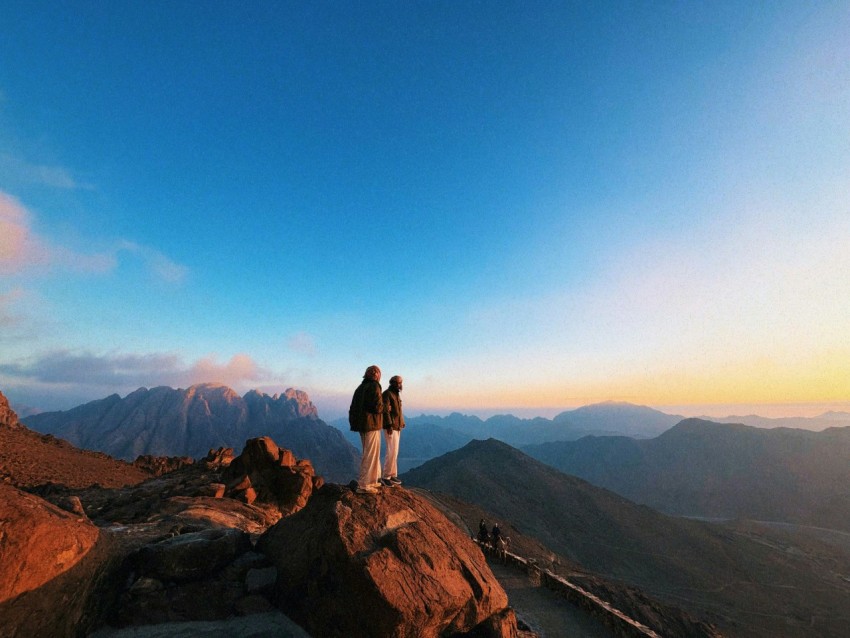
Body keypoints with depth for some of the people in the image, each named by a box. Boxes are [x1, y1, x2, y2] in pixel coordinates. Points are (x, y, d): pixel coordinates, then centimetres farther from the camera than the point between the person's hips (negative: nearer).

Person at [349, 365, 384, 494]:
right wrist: (385, 407, -1)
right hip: (371, 425, -9)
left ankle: (371, 481, 29)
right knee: (371, 455, -1)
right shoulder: (374, 386, -14)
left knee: (368, 453, 20)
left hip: (362, 425, 9)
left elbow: (353, 407, 14)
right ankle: (363, 485, 3)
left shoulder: (361, 387, 13)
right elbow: (378, 407, -21)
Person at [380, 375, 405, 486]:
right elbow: (385, 410, -18)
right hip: (390, 427, -9)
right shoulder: (387, 394, -11)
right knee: (392, 452, -9)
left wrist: (401, 423, 13)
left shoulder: (396, 394, 16)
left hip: (397, 426, 9)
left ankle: (393, 475, 20)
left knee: (394, 452, 12)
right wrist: (389, 425, -22)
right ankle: (386, 477, 0)